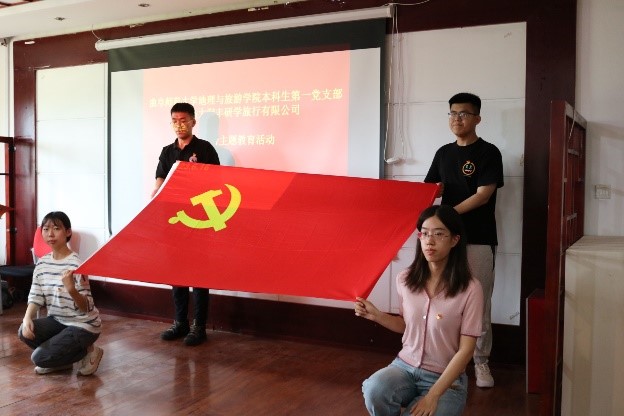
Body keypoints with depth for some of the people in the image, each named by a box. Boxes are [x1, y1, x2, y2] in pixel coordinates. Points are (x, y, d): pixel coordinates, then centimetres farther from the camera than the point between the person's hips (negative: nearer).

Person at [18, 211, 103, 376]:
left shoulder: (75, 265, -22)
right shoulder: (42, 263, -1)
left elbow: (86, 308, -24)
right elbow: (35, 296, 0)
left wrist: (71, 289, -43)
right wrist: (27, 318, -20)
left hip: (83, 325, -7)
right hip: (58, 320, 7)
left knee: (39, 357, -16)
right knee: (25, 332, -15)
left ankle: (88, 351, 6)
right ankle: (62, 359, 9)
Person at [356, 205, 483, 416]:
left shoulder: (470, 289, -14)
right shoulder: (405, 279, -2)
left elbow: (466, 350, -13)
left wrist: (433, 395, -19)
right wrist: (376, 315, -3)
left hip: (447, 378, -2)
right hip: (405, 366, 3)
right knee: (373, 391, -29)